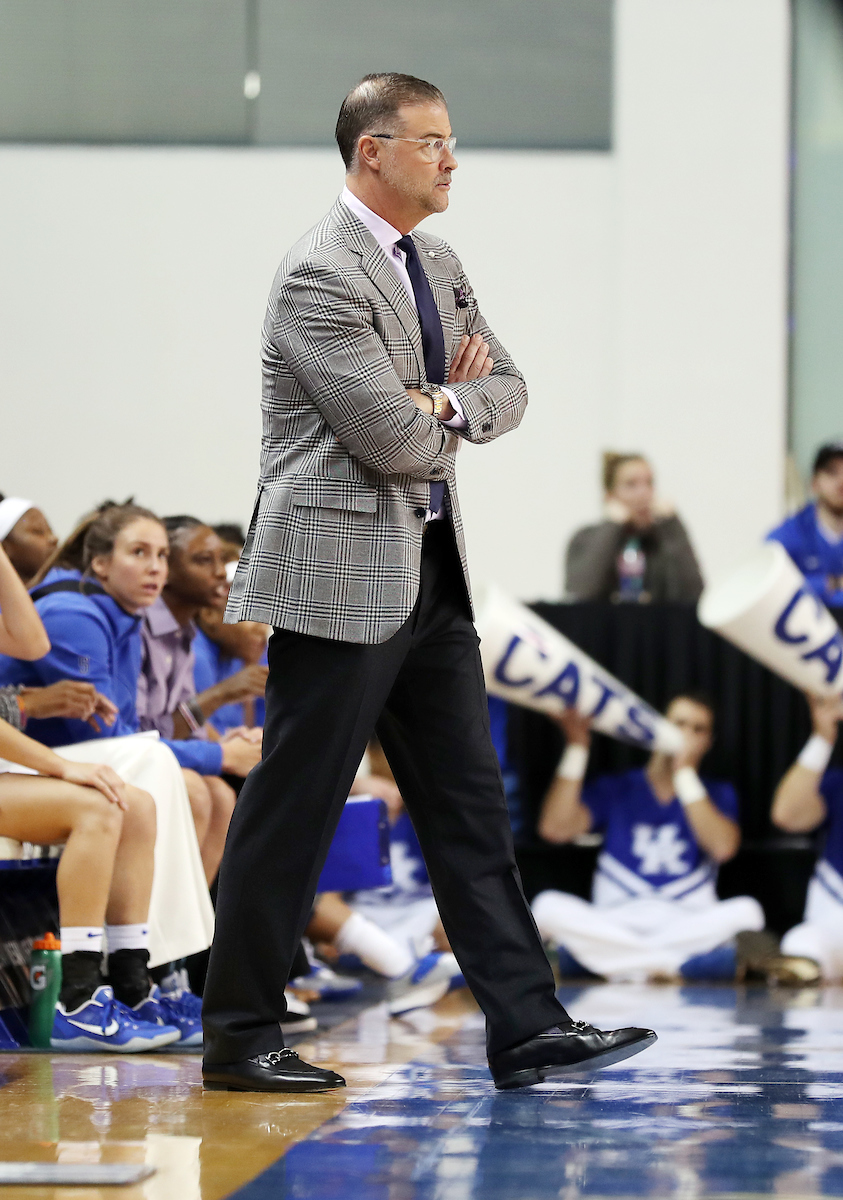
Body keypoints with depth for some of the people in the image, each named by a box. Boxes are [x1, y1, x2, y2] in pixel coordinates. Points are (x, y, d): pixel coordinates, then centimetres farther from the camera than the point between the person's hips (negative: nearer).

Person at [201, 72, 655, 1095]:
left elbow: (507, 391, 14)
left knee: (468, 806, 8)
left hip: (430, 573, 9)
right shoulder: (321, 275, -15)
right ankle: (238, 1038, 6)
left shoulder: (436, 264, 15)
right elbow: (393, 437, -21)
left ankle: (526, 1027, 10)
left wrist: (445, 402, -7)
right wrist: (453, 410, 0)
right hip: (340, 576, -9)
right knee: (291, 811, -3)